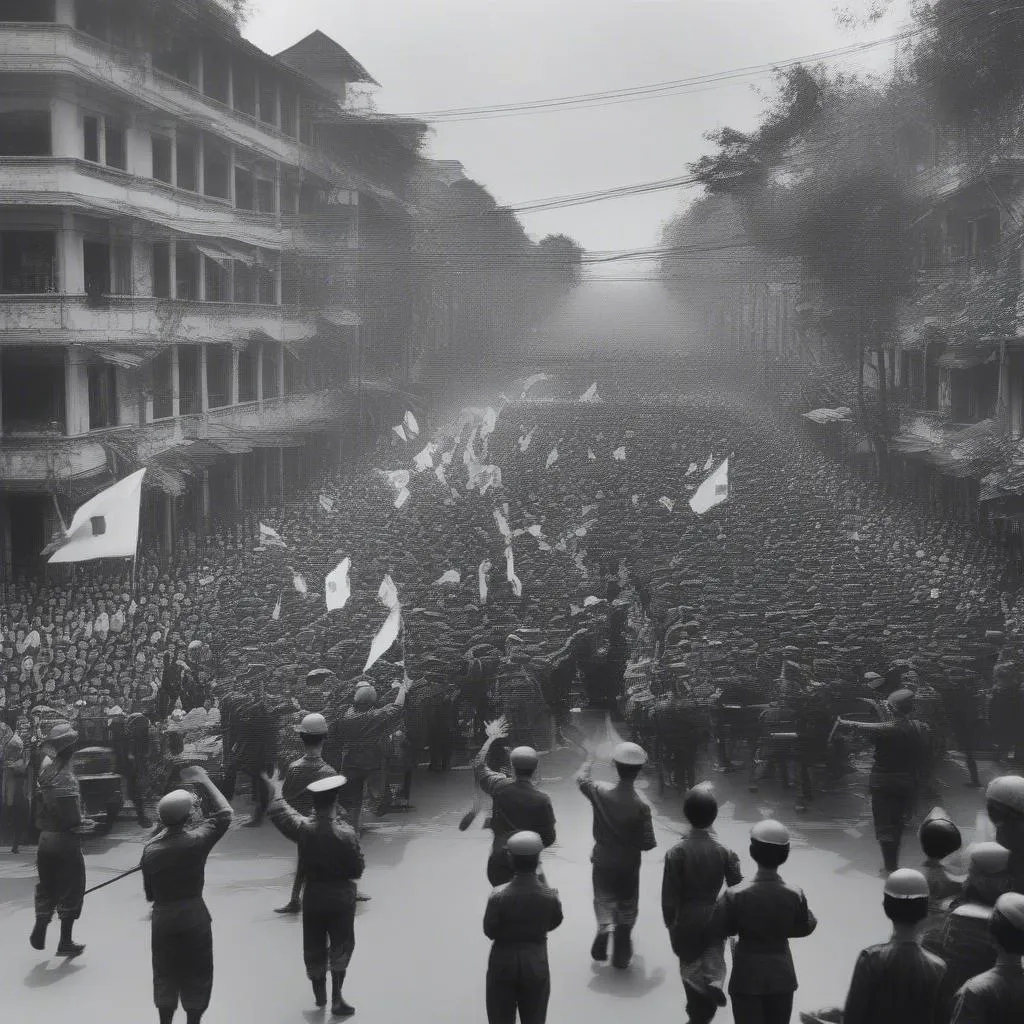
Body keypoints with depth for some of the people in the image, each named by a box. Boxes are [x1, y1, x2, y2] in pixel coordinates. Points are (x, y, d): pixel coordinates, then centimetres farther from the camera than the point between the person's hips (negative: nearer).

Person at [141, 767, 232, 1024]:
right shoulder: (195, 841, -15)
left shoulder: (150, 850, -5)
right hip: (193, 917, -3)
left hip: (162, 918, 3)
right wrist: (205, 781, 5)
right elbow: (224, 813, -2)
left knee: (165, 976, 16)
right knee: (196, 977, 11)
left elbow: (149, 893, 3)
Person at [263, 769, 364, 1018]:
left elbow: (279, 813, 6)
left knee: (314, 947, 18)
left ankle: (320, 995, 34)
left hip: (313, 896, 3)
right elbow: (358, 869, -14)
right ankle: (337, 997, 10)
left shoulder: (303, 828, -13)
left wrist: (276, 791, 24)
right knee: (341, 946, 13)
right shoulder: (346, 833, -22)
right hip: (341, 897, -3)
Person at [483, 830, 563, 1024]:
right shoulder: (550, 896, -15)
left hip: (503, 963, -2)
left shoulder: (499, 896, -21)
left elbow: (489, 931, -12)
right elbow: (554, 923, 0)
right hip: (536, 964, 2)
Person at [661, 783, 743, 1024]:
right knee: (714, 958, 21)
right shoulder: (725, 850, -13)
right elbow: (737, 889, -7)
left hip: (687, 919, -1)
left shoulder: (676, 852, -17)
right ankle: (714, 983, -9)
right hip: (715, 917, 1)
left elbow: (669, 894, -13)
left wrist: (670, 922, 2)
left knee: (690, 965, 17)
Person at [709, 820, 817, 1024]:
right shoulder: (795, 896, -15)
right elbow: (804, 928, 2)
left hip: (747, 975, -2)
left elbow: (717, 930, -10)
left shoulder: (735, 895, -21)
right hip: (781, 974, 2)